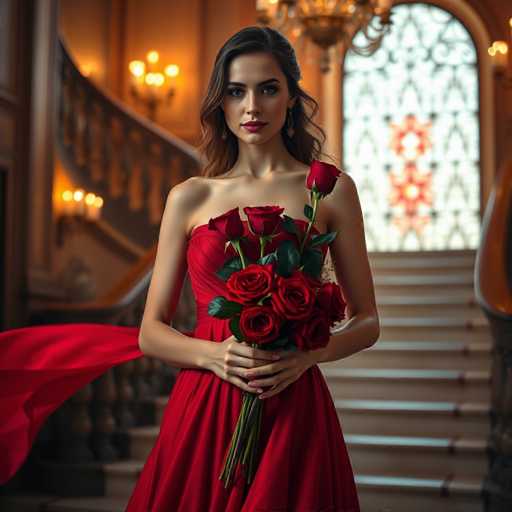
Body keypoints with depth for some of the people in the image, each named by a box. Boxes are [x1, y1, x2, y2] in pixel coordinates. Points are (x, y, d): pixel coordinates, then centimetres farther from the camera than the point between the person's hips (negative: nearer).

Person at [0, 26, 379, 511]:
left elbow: (366, 322, 5)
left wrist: (310, 352, -13)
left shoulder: (331, 190, 1)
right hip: (203, 411, 1)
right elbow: (150, 332, 4)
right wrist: (214, 354, -14)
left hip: (293, 412, -1)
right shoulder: (189, 198, 4)